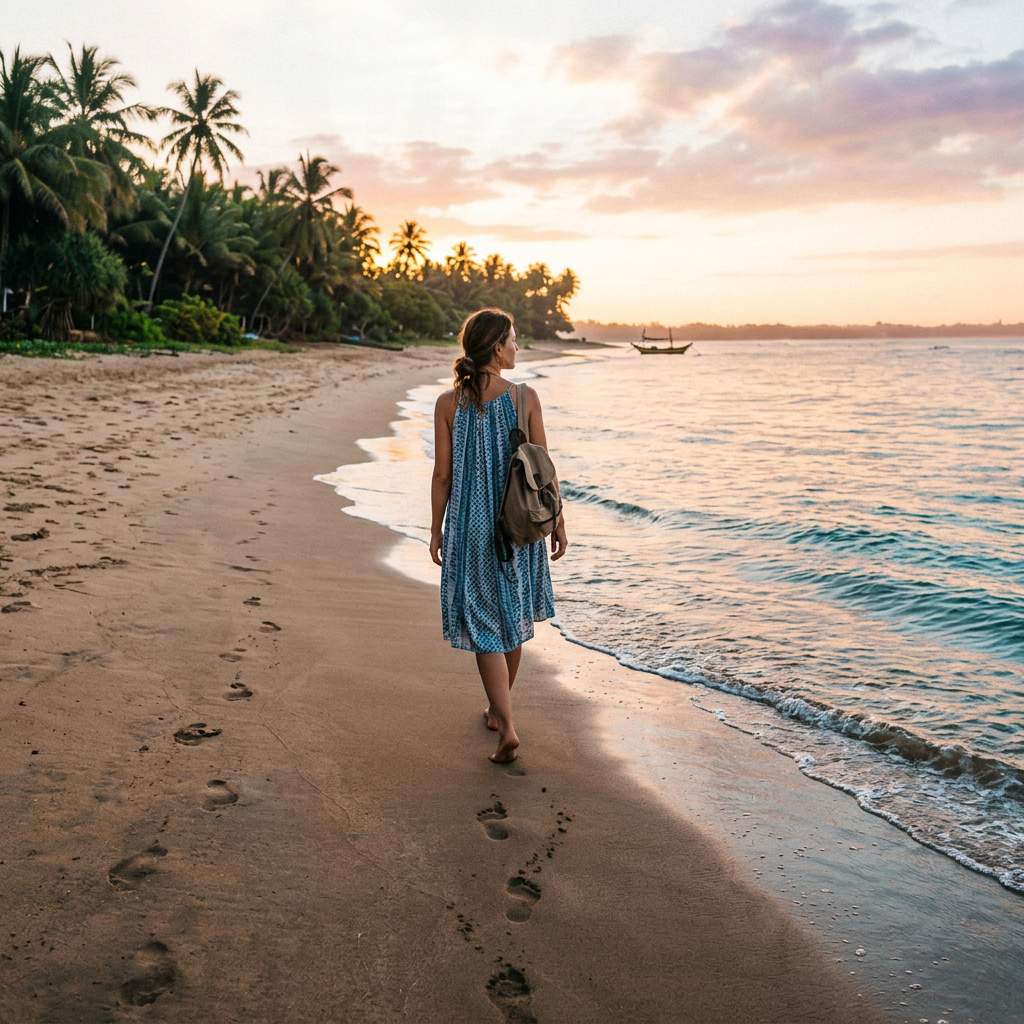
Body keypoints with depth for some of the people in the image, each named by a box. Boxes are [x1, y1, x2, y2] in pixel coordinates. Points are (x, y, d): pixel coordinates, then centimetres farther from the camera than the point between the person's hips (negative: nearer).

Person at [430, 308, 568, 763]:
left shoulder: (449, 403, -7)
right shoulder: (525, 397, -8)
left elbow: (442, 474, -4)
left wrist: (436, 529, 7)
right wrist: (557, 520, 5)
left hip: (471, 525, -1)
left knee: (485, 624, 4)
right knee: (512, 617, 19)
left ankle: (506, 725, -6)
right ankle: (499, 708, 36)